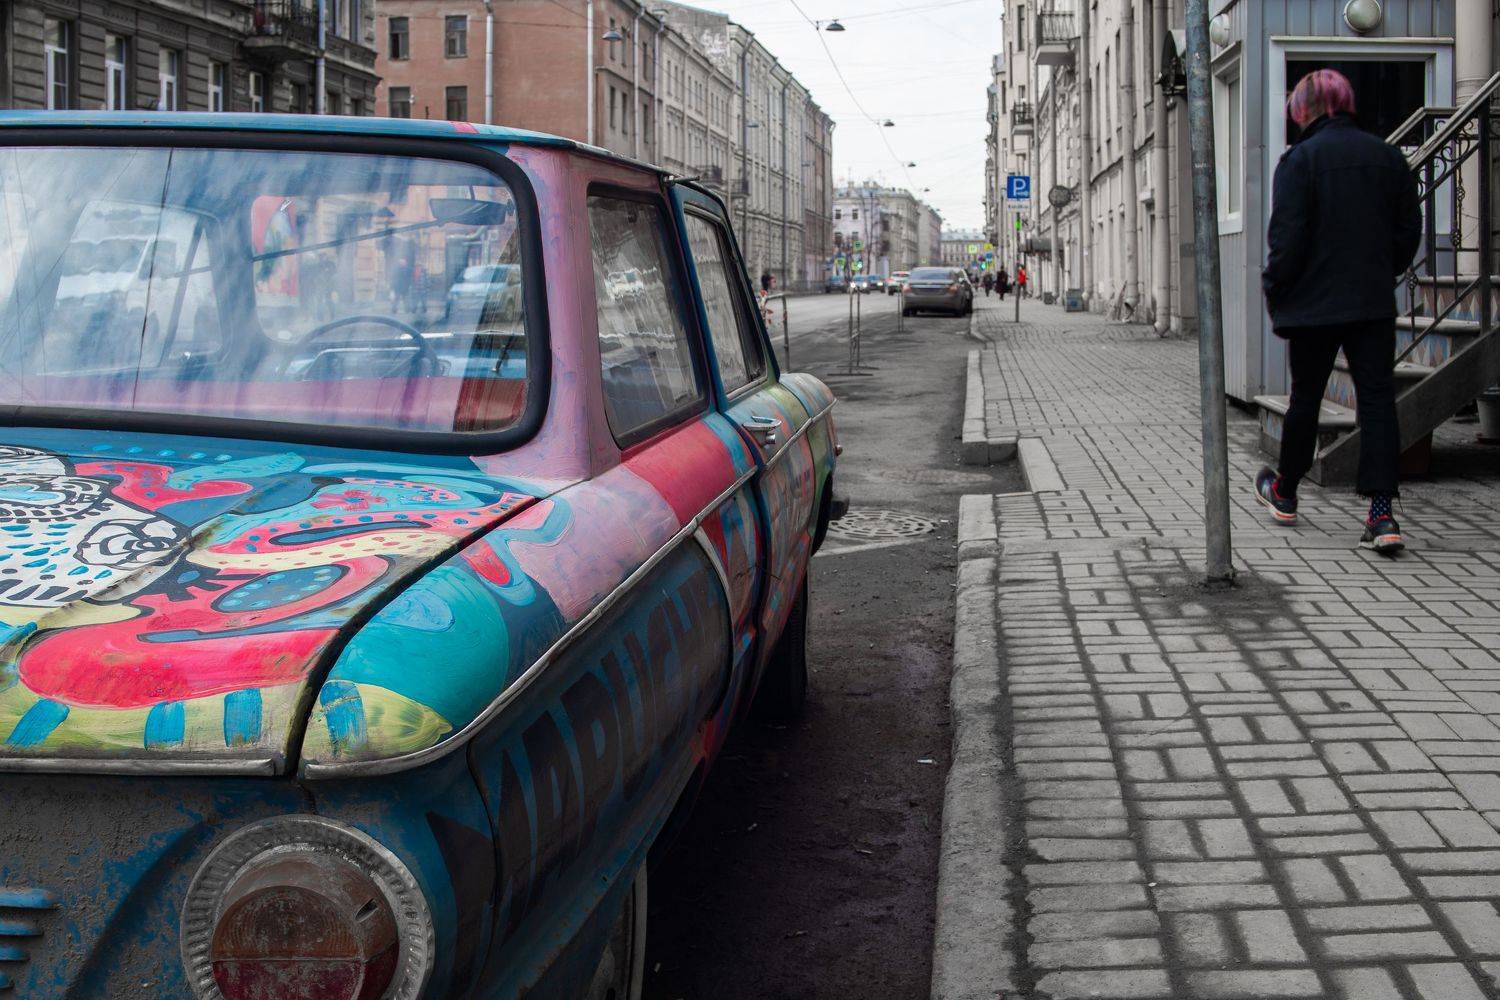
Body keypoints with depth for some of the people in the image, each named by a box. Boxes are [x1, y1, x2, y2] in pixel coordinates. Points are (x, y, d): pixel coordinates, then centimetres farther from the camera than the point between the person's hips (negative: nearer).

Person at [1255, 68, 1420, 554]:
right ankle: (1382, 512, -10)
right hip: (1375, 303, 3)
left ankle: (1284, 492, 29)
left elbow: (1287, 237, -14)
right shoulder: (1387, 155, 6)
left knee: (1305, 399, 11)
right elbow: (1409, 231, 10)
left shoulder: (1300, 159, -9)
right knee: (1378, 399, 0)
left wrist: (1274, 292, -1)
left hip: (1315, 301, -3)